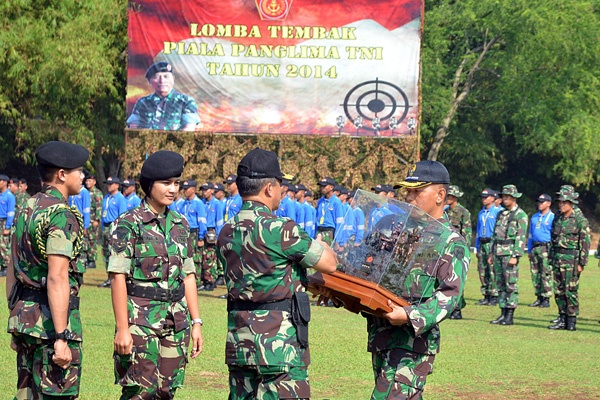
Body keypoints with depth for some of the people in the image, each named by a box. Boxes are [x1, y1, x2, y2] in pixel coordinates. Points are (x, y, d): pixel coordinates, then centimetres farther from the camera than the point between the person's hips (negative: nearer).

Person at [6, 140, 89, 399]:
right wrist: (61, 339, -24)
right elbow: (57, 279, -22)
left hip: (24, 317, 9)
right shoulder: (61, 215, -15)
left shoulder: (27, 209, 12)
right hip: (52, 320, -9)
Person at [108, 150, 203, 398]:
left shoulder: (181, 225, 12)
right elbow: (118, 278, -9)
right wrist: (122, 329, -14)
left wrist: (196, 322, 10)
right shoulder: (129, 224, -6)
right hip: (141, 319, -6)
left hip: (176, 322, 6)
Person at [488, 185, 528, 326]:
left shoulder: (520, 215, -6)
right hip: (498, 252, 8)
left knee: (511, 284, -6)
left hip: (510, 252, -8)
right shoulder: (501, 214, 18)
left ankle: (510, 316, -5)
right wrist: (492, 253, 17)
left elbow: (521, 237, -12)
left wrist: (515, 256, -18)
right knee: (500, 284, 7)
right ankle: (503, 313, 11)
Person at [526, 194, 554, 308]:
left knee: (546, 275, -7)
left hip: (546, 248, -7)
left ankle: (546, 299, -5)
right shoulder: (534, 217, 18)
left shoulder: (552, 218, -2)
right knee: (535, 274, 6)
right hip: (534, 248, 7)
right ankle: (539, 298, 13)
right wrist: (529, 250, 17)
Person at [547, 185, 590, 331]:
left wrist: (582, 263, -13)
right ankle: (562, 319, 15)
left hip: (571, 259, -7)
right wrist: (552, 258, 15)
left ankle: (572, 321, 0)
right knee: (558, 290, 8)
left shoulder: (580, 219, -8)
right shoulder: (557, 218, 12)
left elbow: (585, 242, -9)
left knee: (570, 290, -6)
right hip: (557, 258, 7)